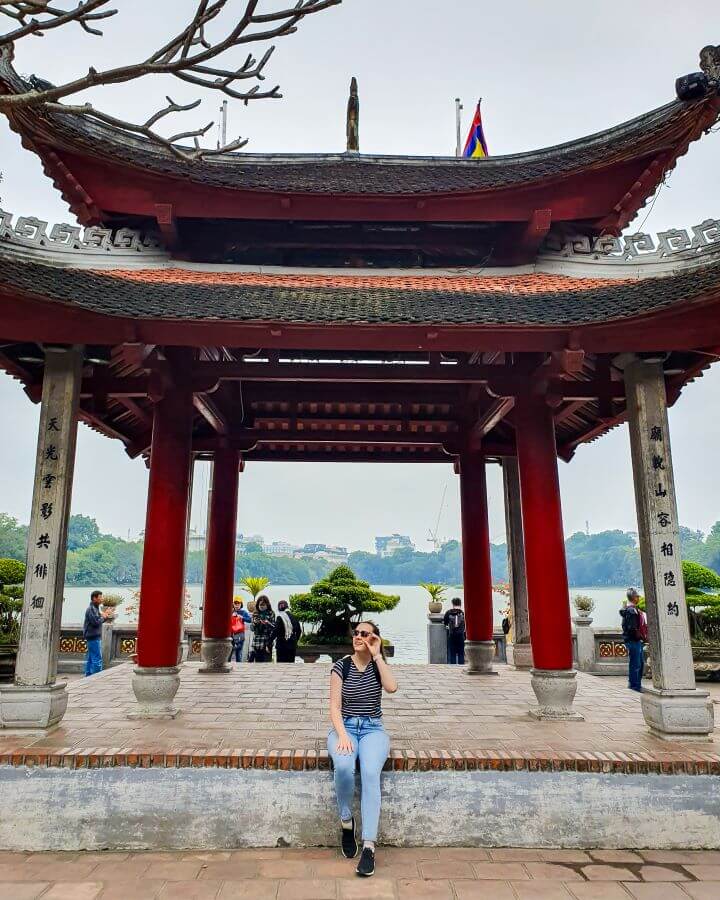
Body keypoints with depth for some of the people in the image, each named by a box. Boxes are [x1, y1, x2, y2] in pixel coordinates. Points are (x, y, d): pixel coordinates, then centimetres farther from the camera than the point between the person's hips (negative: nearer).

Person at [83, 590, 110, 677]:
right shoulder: (91, 609, -14)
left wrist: (105, 616, 7)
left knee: (90, 659, 13)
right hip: (94, 637, -11)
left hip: (93, 637, 11)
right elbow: (96, 622, -22)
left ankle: (88, 675, 18)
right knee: (97, 659, -10)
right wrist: (104, 617, -6)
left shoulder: (95, 608, 18)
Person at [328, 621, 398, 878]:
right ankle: (346, 822, -6)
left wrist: (377, 655, -15)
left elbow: (392, 687, -18)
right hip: (345, 727, 0)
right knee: (343, 766, -33)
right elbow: (335, 706, -3)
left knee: (370, 772, -31)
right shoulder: (341, 666, 1)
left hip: (373, 729, 0)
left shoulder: (379, 665, 5)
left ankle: (369, 846, -29)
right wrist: (342, 735, -19)